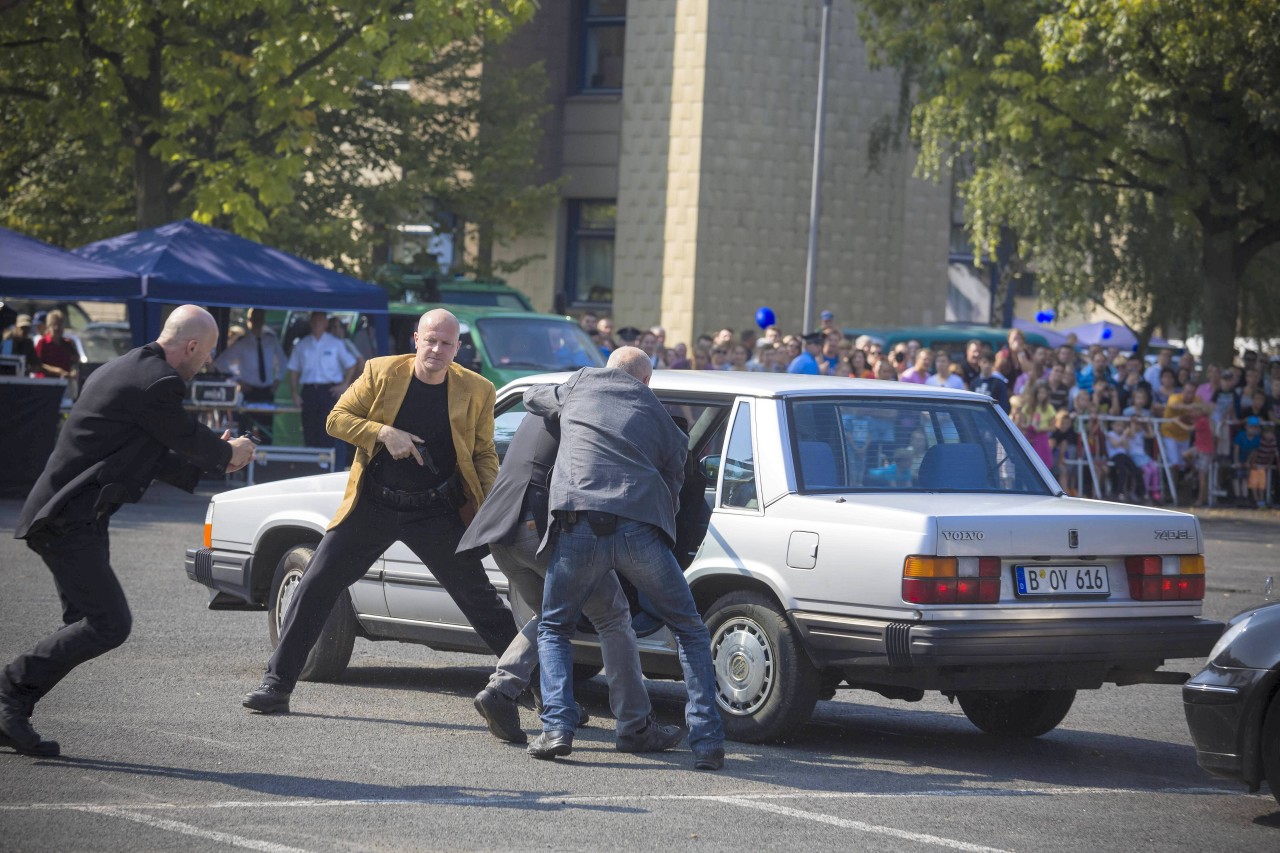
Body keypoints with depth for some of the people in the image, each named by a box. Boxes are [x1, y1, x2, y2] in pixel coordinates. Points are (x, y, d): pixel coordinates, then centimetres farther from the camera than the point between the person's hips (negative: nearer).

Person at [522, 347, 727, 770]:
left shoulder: (582, 382, 22)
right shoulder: (664, 421, 24)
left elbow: (532, 399, 41)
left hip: (580, 527, 0)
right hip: (642, 532, 0)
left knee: (554, 630, 20)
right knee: (690, 632, 17)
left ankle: (558, 727, 0)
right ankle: (706, 738, 3)